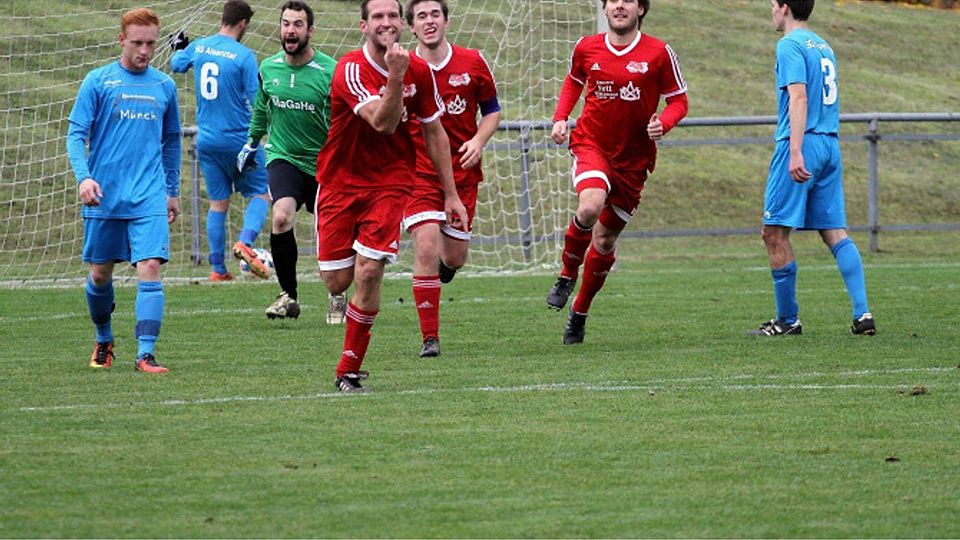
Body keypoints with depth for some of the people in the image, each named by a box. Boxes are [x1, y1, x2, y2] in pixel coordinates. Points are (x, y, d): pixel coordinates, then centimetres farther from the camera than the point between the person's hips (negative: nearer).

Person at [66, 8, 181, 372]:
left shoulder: (164, 86, 9)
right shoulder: (98, 81, 0)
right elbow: (76, 134, -3)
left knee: (150, 268, -13)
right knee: (100, 274, 8)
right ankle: (104, 340, 31)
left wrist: (173, 191, 20)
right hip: (104, 197, -1)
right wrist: (83, 177, -18)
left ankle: (146, 353, -15)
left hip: (149, 198, 1)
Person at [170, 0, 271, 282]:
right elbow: (258, 101, -14)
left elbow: (176, 64, 24)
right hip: (238, 139, -5)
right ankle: (245, 242, -19)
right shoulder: (243, 56, -14)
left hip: (207, 140, 5)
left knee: (218, 203, 12)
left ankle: (218, 269, 10)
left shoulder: (198, 47, 2)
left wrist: (179, 47, 44)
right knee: (260, 195, 6)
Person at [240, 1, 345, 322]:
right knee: (281, 217, -24)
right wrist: (251, 144, 28)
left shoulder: (330, 72, -14)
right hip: (284, 159, 1)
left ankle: (337, 297, 32)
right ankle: (288, 296, -11)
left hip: (324, 164, -1)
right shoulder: (268, 69, -1)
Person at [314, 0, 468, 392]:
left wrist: (451, 194, 10)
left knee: (369, 272, -14)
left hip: (390, 181, 1)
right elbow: (382, 122, -30)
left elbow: (434, 132, 9)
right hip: (341, 180, -1)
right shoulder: (350, 69, -17)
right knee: (337, 282, -2)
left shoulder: (419, 71, -3)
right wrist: (395, 76, -43)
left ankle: (348, 371, -2)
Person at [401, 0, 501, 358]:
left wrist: (479, 141, -9)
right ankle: (430, 338, -9)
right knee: (426, 248, -16)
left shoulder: (472, 63, 0)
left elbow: (492, 110, 10)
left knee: (454, 257, 6)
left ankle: (442, 268, 47)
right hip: (418, 172, -2)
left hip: (462, 172, 2)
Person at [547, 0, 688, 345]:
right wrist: (560, 118, 4)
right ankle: (567, 276, -4)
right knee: (590, 207, -31)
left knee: (604, 240, 8)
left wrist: (662, 124, -20)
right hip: (590, 143, 0)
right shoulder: (586, 48, 0)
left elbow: (678, 100, 1)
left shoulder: (659, 53, -7)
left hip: (633, 158, 0)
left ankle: (580, 312, 29)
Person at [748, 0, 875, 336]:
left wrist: (795, 151, -24)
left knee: (775, 232, -2)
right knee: (835, 231, 5)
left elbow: (799, 97, -17)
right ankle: (862, 314, -5)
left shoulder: (790, 45, -7)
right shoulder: (824, 47, 19)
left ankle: (787, 320, 0)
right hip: (830, 145, 8)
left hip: (801, 144, -8)